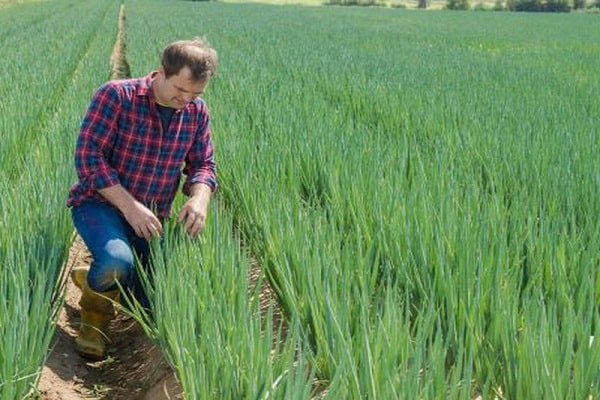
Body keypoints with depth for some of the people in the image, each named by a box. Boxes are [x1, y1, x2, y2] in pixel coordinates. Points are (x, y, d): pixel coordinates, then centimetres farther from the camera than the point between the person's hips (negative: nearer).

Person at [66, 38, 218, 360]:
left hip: (151, 217, 6)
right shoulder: (115, 96, -18)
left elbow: (203, 164, 2)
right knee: (117, 261, -38)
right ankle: (95, 311, 0)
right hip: (99, 202, -5)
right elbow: (88, 156, -20)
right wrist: (129, 205, -27)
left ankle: (91, 276, 35)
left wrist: (199, 198, -22)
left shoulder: (197, 112, -2)